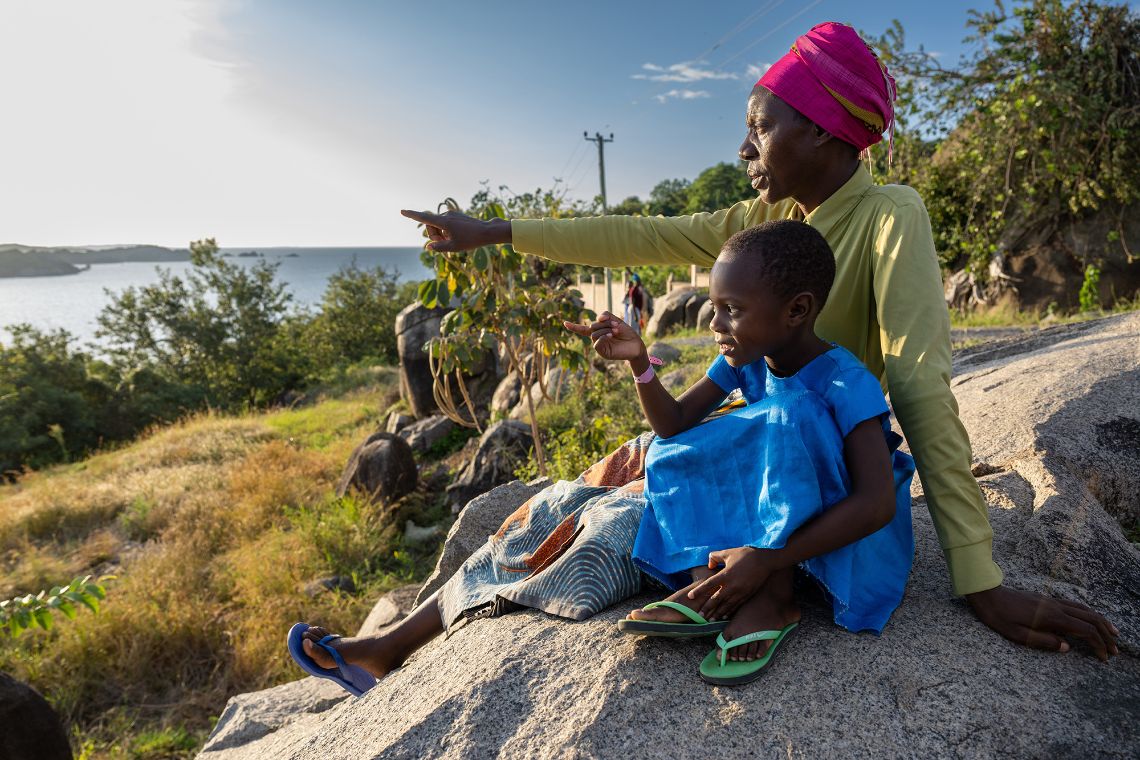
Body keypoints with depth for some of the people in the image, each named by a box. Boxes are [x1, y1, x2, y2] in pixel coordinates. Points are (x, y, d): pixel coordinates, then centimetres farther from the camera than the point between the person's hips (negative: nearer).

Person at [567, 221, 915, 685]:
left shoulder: (846, 382, -25)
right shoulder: (745, 360, -5)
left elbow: (878, 503, -33)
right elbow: (675, 423, -3)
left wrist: (766, 558, -39)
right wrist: (639, 362, -20)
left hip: (840, 527, -6)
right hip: (766, 510, 7)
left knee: (791, 413, -30)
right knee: (674, 454, -4)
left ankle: (775, 594, -25)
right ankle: (705, 583, -23)